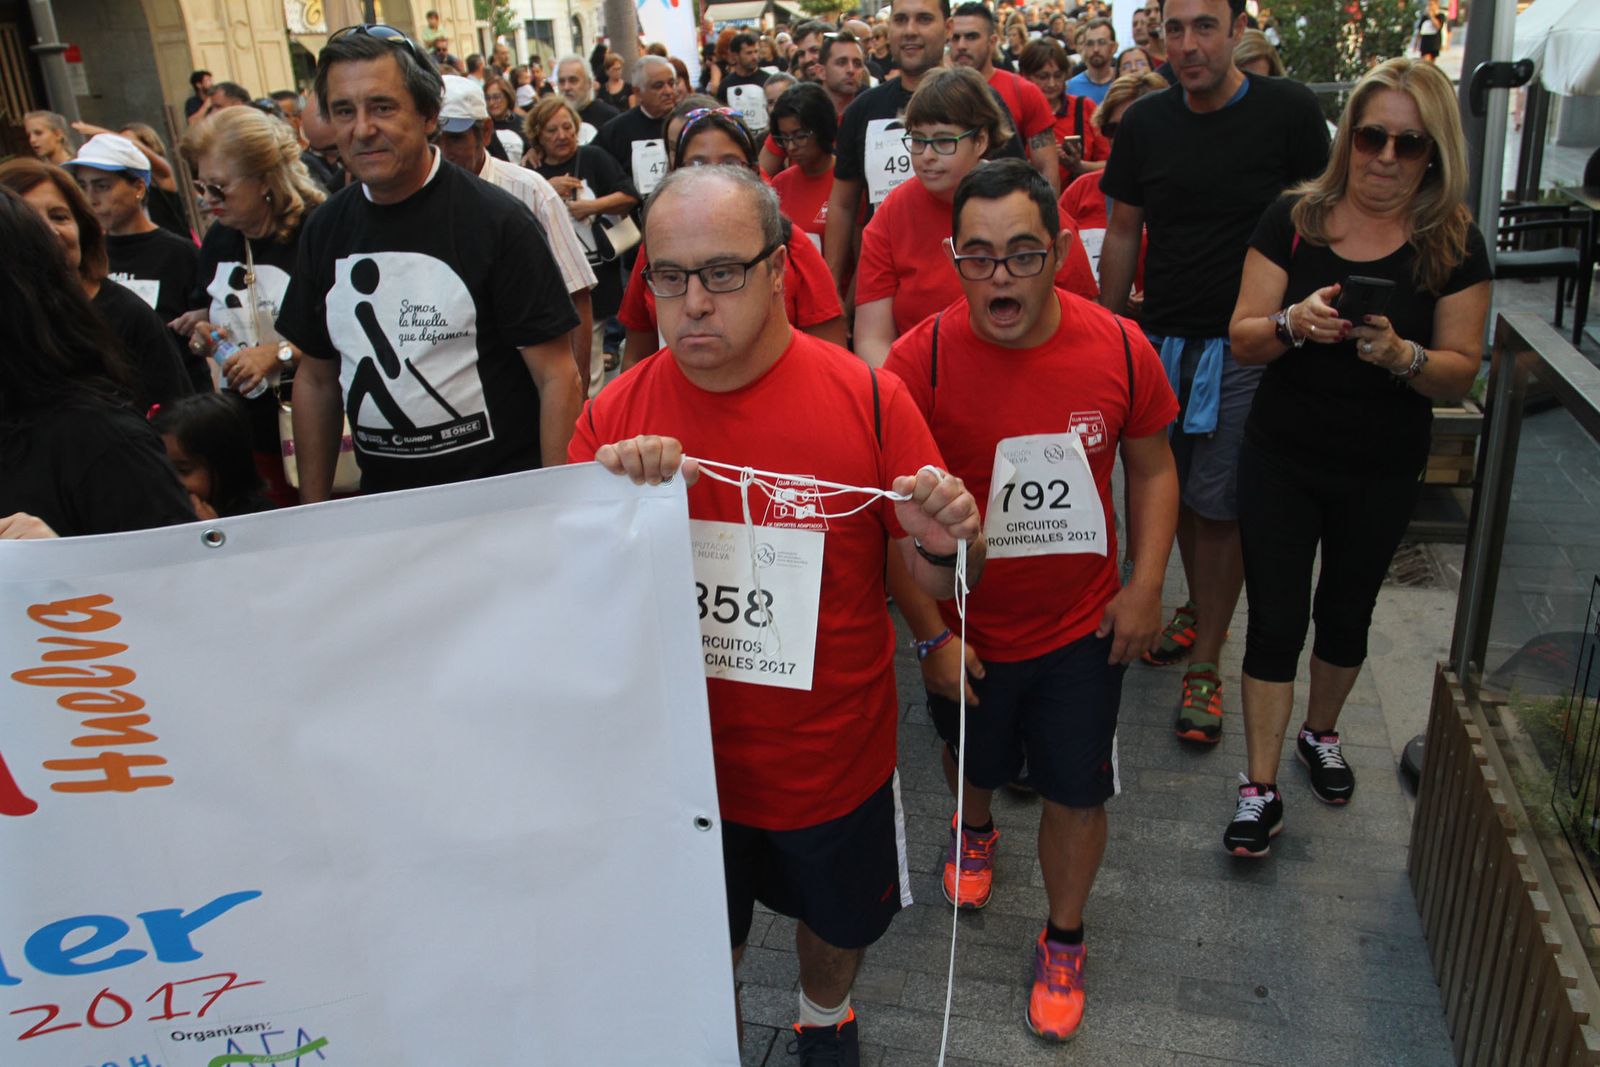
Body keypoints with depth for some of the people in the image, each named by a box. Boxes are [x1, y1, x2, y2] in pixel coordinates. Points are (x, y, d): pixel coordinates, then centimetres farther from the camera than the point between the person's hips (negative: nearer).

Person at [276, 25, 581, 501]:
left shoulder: (496, 221, -12)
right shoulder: (325, 229, 4)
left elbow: (558, 377, -13)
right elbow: (316, 379, 12)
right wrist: (313, 514, 9)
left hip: (502, 498, -4)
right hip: (380, 504, 5)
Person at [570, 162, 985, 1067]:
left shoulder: (866, 397, -15)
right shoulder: (614, 417, -11)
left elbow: (934, 580, -8)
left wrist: (948, 543, -31)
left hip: (836, 755, 0)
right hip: (682, 758, 0)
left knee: (841, 920, 27)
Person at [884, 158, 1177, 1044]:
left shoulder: (1118, 347, -13)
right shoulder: (920, 359, -20)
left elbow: (1152, 469, 3)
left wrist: (1146, 585, -5)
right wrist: (930, 633, -14)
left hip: (1084, 627, 1)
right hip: (967, 629, -1)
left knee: (1077, 789, 12)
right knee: (975, 759, 25)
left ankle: (1063, 939, 39)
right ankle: (976, 829, 62)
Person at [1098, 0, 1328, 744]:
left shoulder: (1287, 111, -7)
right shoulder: (1146, 121, 4)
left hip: (1245, 344, -4)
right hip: (1162, 339, 4)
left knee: (1219, 503, -1)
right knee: (1176, 488, 15)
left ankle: (1205, 662, 12)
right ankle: (1199, 608, 38)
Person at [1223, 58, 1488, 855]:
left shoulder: (1454, 244, -5)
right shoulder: (1293, 220, -6)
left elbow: (1460, 372, -6)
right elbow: (1243, 340, -8)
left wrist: (1400, 354, -26)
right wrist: (1296, 323, -29)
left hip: (1383, 474, 1)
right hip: (1281, 460, -1)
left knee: (1346, 613, 17)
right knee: (1276, 618, 0)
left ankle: (1320, 733, 44)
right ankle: (1261, 790, 12)